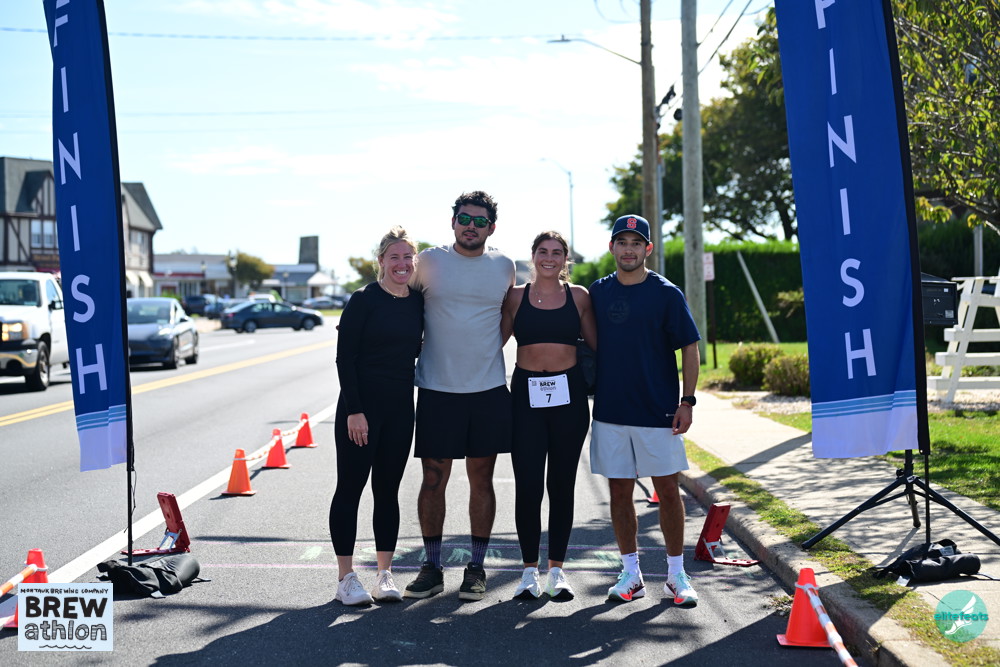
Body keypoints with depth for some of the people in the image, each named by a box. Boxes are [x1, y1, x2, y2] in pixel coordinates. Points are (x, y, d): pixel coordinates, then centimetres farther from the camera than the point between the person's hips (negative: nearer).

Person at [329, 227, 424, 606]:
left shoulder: (418, 302, 7)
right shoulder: (364, 301, -8)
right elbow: (345, 357, -11)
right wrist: (354, 411, -15)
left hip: (400, 408, 5)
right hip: (360, 406, -5)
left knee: (388, 489, 10)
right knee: (350, 488, 0)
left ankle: (385, 575, 18)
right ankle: (346, 578, 7)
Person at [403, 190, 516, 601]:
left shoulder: (504, 267, 6)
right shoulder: (429, 262, 0)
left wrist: (488, 352, 11)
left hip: (489, 389, 1)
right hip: (437, 389, -1)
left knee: (481, 479, 7)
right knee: (433, 479, 2)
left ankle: (477, 568, 17)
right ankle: (432, 568, 14)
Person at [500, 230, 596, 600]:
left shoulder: (578, 296, 7)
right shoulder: (516, 296, 6)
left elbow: (596, 345, 9)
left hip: (568, 393, 1)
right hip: (526, 394, -1)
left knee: (562, 486, 6)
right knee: (528, 485, -5)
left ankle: (557, 569, 17)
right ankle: (530, 570, 9)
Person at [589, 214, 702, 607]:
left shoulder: (666, 294, -2)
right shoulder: (597, 293, 7)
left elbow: (689, 349, -1)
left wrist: (687, 401, -8)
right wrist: (586, 394, 10)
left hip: (658, 412, -2)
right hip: (610, 411, 3)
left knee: (668, 490, 2)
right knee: (619, 492, 6)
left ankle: (676, 575, 14)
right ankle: (631, 574, 17)